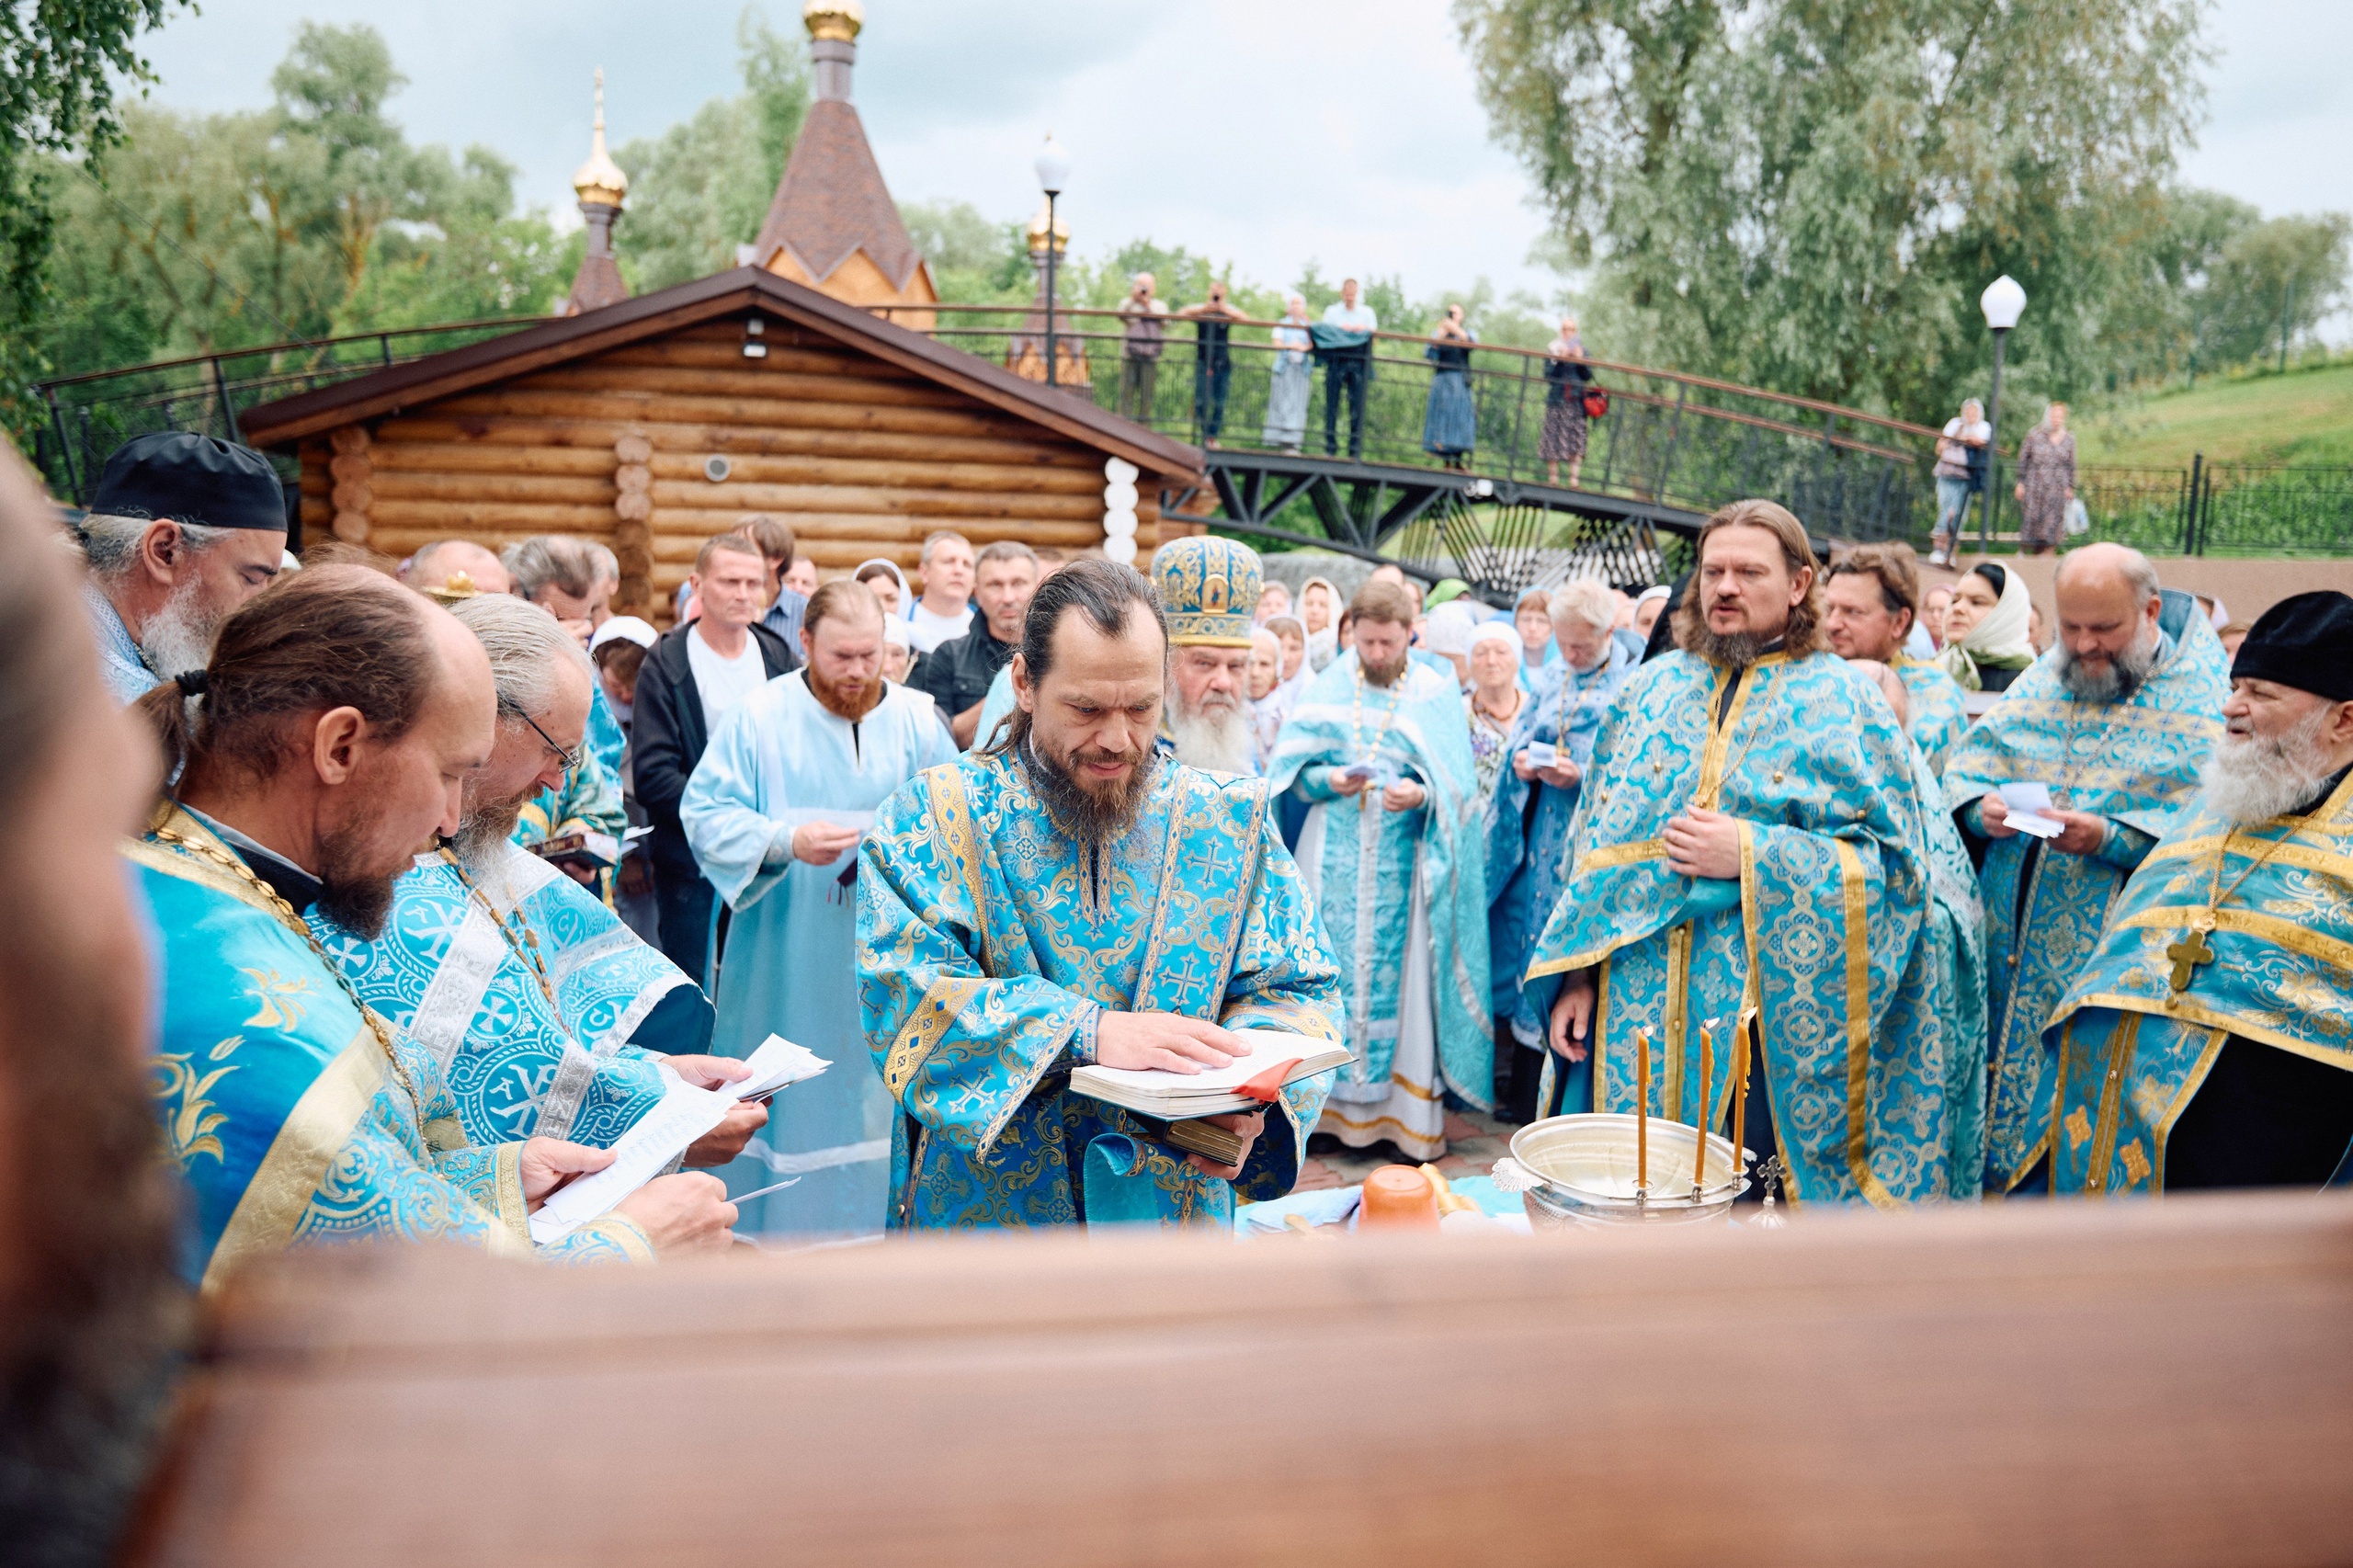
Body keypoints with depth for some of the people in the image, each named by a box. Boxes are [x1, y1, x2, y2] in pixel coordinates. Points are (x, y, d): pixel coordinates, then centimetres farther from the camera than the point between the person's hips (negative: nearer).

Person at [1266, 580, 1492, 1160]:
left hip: (1404, 862, -1)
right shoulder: (1328, 688, 7)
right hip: (1335, 859, 1)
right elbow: (1292, 772, 6)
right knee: (1333, 967, 1)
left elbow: (1458, 786, 0)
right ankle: (1335, 1104, 11)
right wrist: (1328, 780, -14)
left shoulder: (1436, 693, 4)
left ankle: (1408, 1109, 6)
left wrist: (1421, 795, -19)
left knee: (1400, 973, -1)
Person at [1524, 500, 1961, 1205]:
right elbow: (1595, 847, 13)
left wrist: (1753, 856, -16)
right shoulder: (1652, 687, 12)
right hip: (1634, 1008, 4)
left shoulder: (1845, 704, 1)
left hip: (1766, 1017, -3)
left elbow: (1894, 863, -6)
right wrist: (1577, 976, 5)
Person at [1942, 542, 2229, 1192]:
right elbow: (1969, 757, 9)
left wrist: (2108, 838, -25)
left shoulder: (2203, 697, -5)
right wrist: (1981, 807, -12)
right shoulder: (2045, 679, 11)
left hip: (2108, 960, -4)